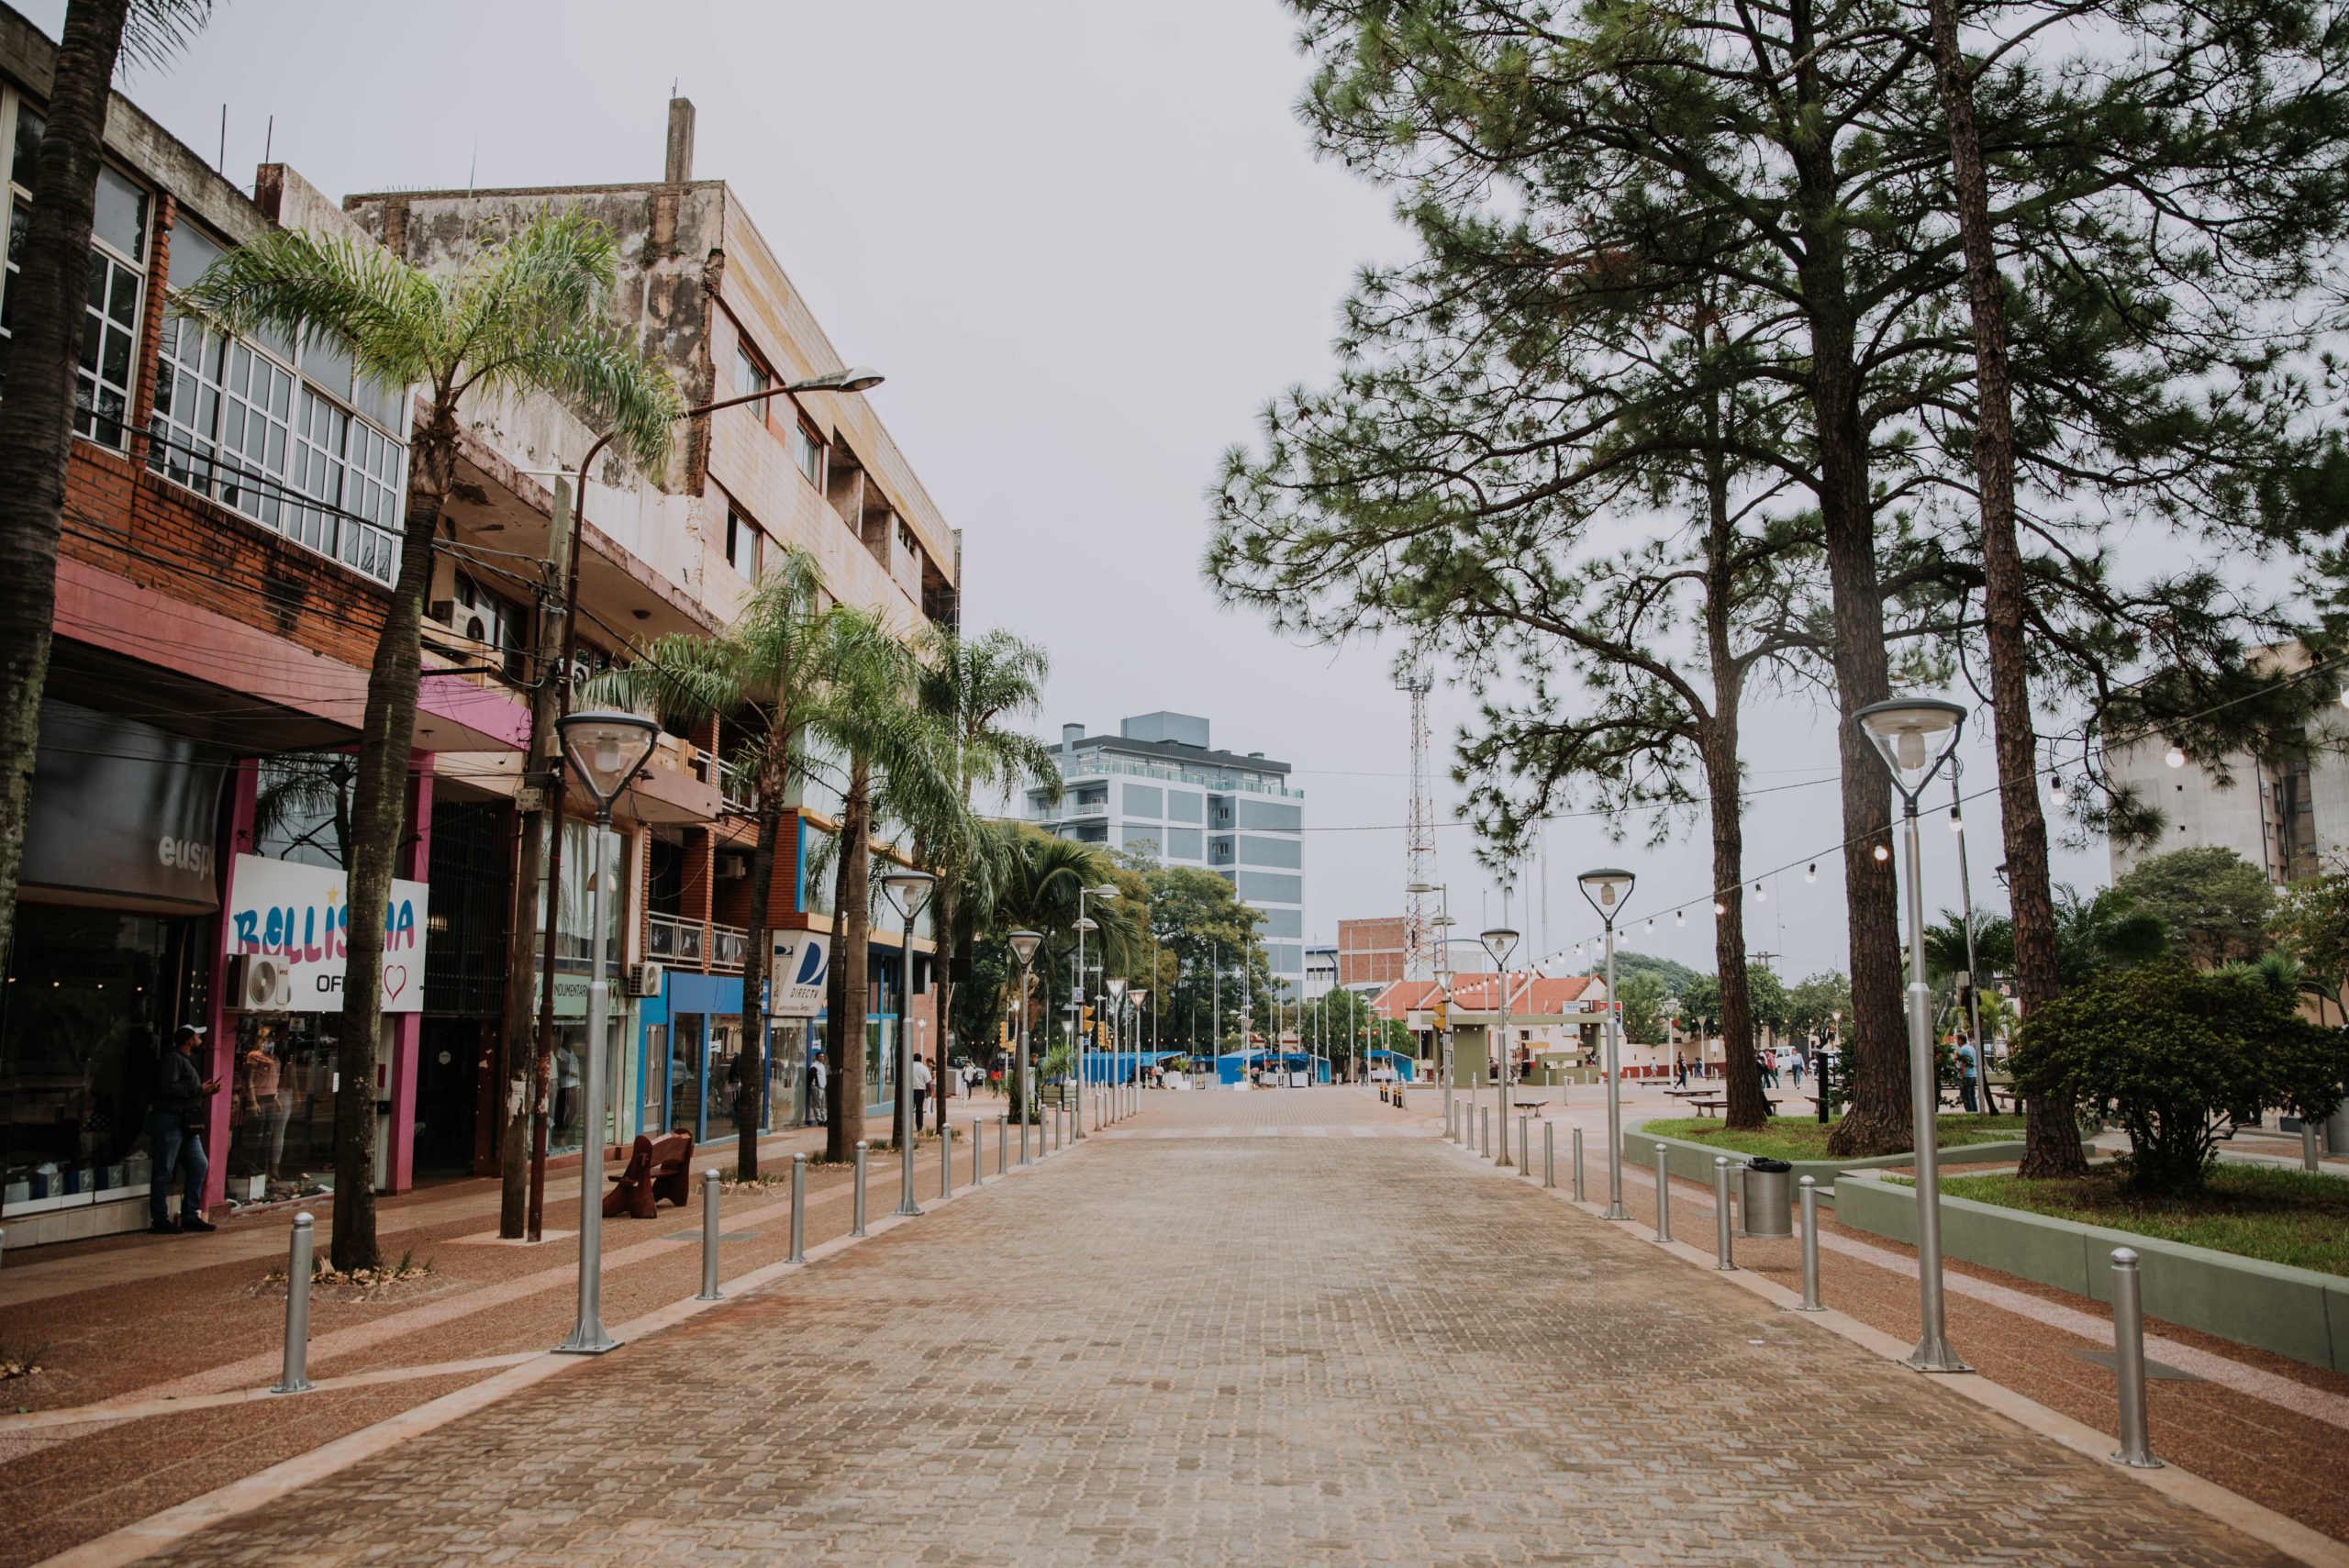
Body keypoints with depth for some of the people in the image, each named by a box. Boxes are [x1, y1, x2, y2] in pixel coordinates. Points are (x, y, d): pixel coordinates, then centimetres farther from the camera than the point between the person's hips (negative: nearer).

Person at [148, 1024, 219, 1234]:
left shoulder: (188, 1060, 22)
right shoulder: (172, 1059, -10)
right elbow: (167, 1088, -23)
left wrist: (206, 1091, 9)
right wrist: (198, 1090, -17)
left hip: (186, 1124, 10)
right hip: (169, 1120, -10)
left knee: (199, 1165, 8)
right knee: (164, 1171, -3)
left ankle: (190, 1216, 14)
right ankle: (159, 1220, 3)